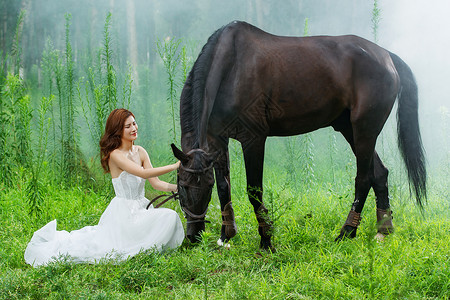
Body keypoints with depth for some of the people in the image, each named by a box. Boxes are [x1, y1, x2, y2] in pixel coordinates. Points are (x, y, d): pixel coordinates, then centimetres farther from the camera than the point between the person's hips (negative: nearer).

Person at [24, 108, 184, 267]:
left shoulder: (140, 152, 9)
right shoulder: (115, 155, -12)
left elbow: (156, 183, 5)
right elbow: (143, 173, -23)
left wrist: (179, 186, -10)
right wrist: (174, 166, -23)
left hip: (141, 208, 6)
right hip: (123, 211, -6)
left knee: (170, 217, -14)